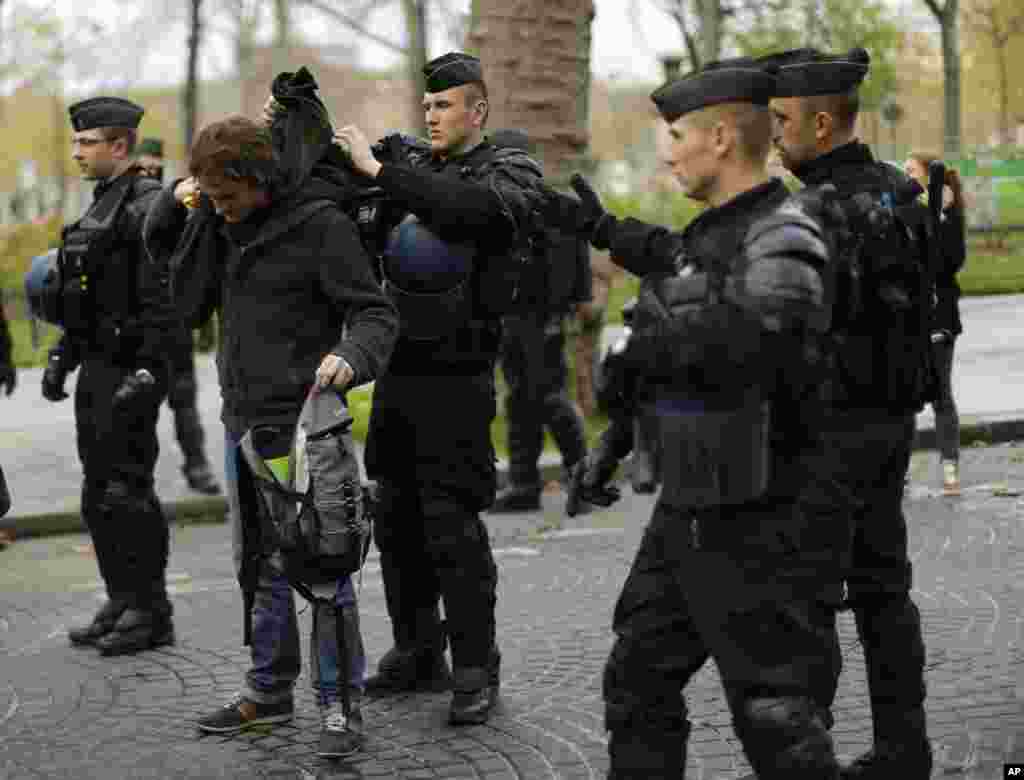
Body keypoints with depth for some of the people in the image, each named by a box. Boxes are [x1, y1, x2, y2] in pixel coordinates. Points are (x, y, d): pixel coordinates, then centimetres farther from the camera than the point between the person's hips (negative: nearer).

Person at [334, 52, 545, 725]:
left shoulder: (510, 172, -3)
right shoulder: (412, 164, 14)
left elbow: (466, 207, -25)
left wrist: (378, 169, -26)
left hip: (457, 378, -6)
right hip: (397, 372, 6)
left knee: (453, 525, -7)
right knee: (399, 519, 11)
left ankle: (476, 671, 1)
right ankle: (417, 653, 23)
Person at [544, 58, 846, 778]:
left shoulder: (783, 236, -19)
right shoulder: (715, 228, 10)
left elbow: (763, 335, -37)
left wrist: (666, 342, -22)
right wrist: (603, 229, 40)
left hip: (762, 526, -10)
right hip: (689, 515, 10)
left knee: (773, 714, -5)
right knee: (638, 680, 18)